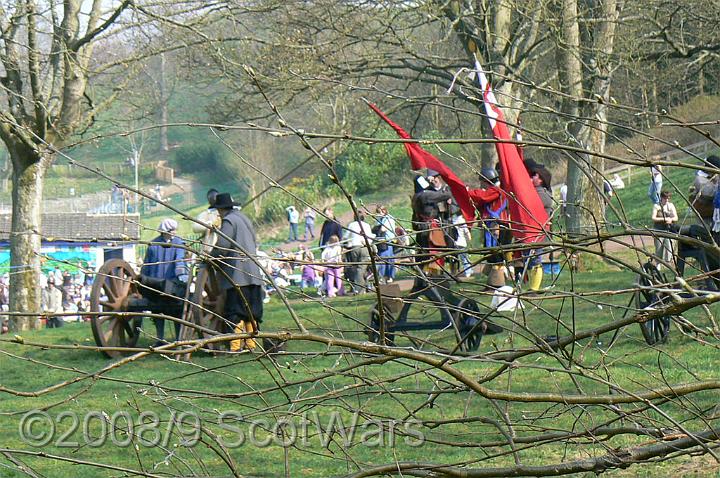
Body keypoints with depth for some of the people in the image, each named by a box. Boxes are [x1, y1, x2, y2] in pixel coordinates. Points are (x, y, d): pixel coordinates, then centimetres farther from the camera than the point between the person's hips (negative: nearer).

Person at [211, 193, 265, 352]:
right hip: (253, 274, 9)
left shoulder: (229, 221, -9)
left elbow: (222, 246, -16)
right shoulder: (244, 218, 18)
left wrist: (210, 257, -2)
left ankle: (236, 346, -13)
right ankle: (251, 344, 11)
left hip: (237, 275, -9)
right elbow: (254, 244, 24)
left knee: (235, 313, -9)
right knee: (251, 311, 10)